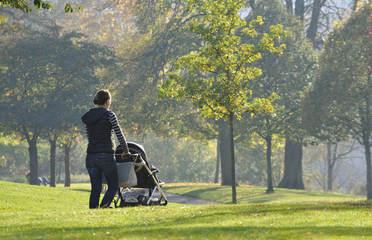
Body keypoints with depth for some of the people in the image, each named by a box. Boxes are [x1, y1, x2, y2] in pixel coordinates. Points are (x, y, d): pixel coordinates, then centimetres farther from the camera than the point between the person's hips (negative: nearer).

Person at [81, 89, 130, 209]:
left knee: (95, 188, 9)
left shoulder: (88, 116, 11)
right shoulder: (109, 115, -6)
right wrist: (126, 151, 8)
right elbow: (120, 135, -6)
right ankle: (104, 207, -18)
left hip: (91, 156, 5)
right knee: (113, 186, 4)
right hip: (106, 156, -5)